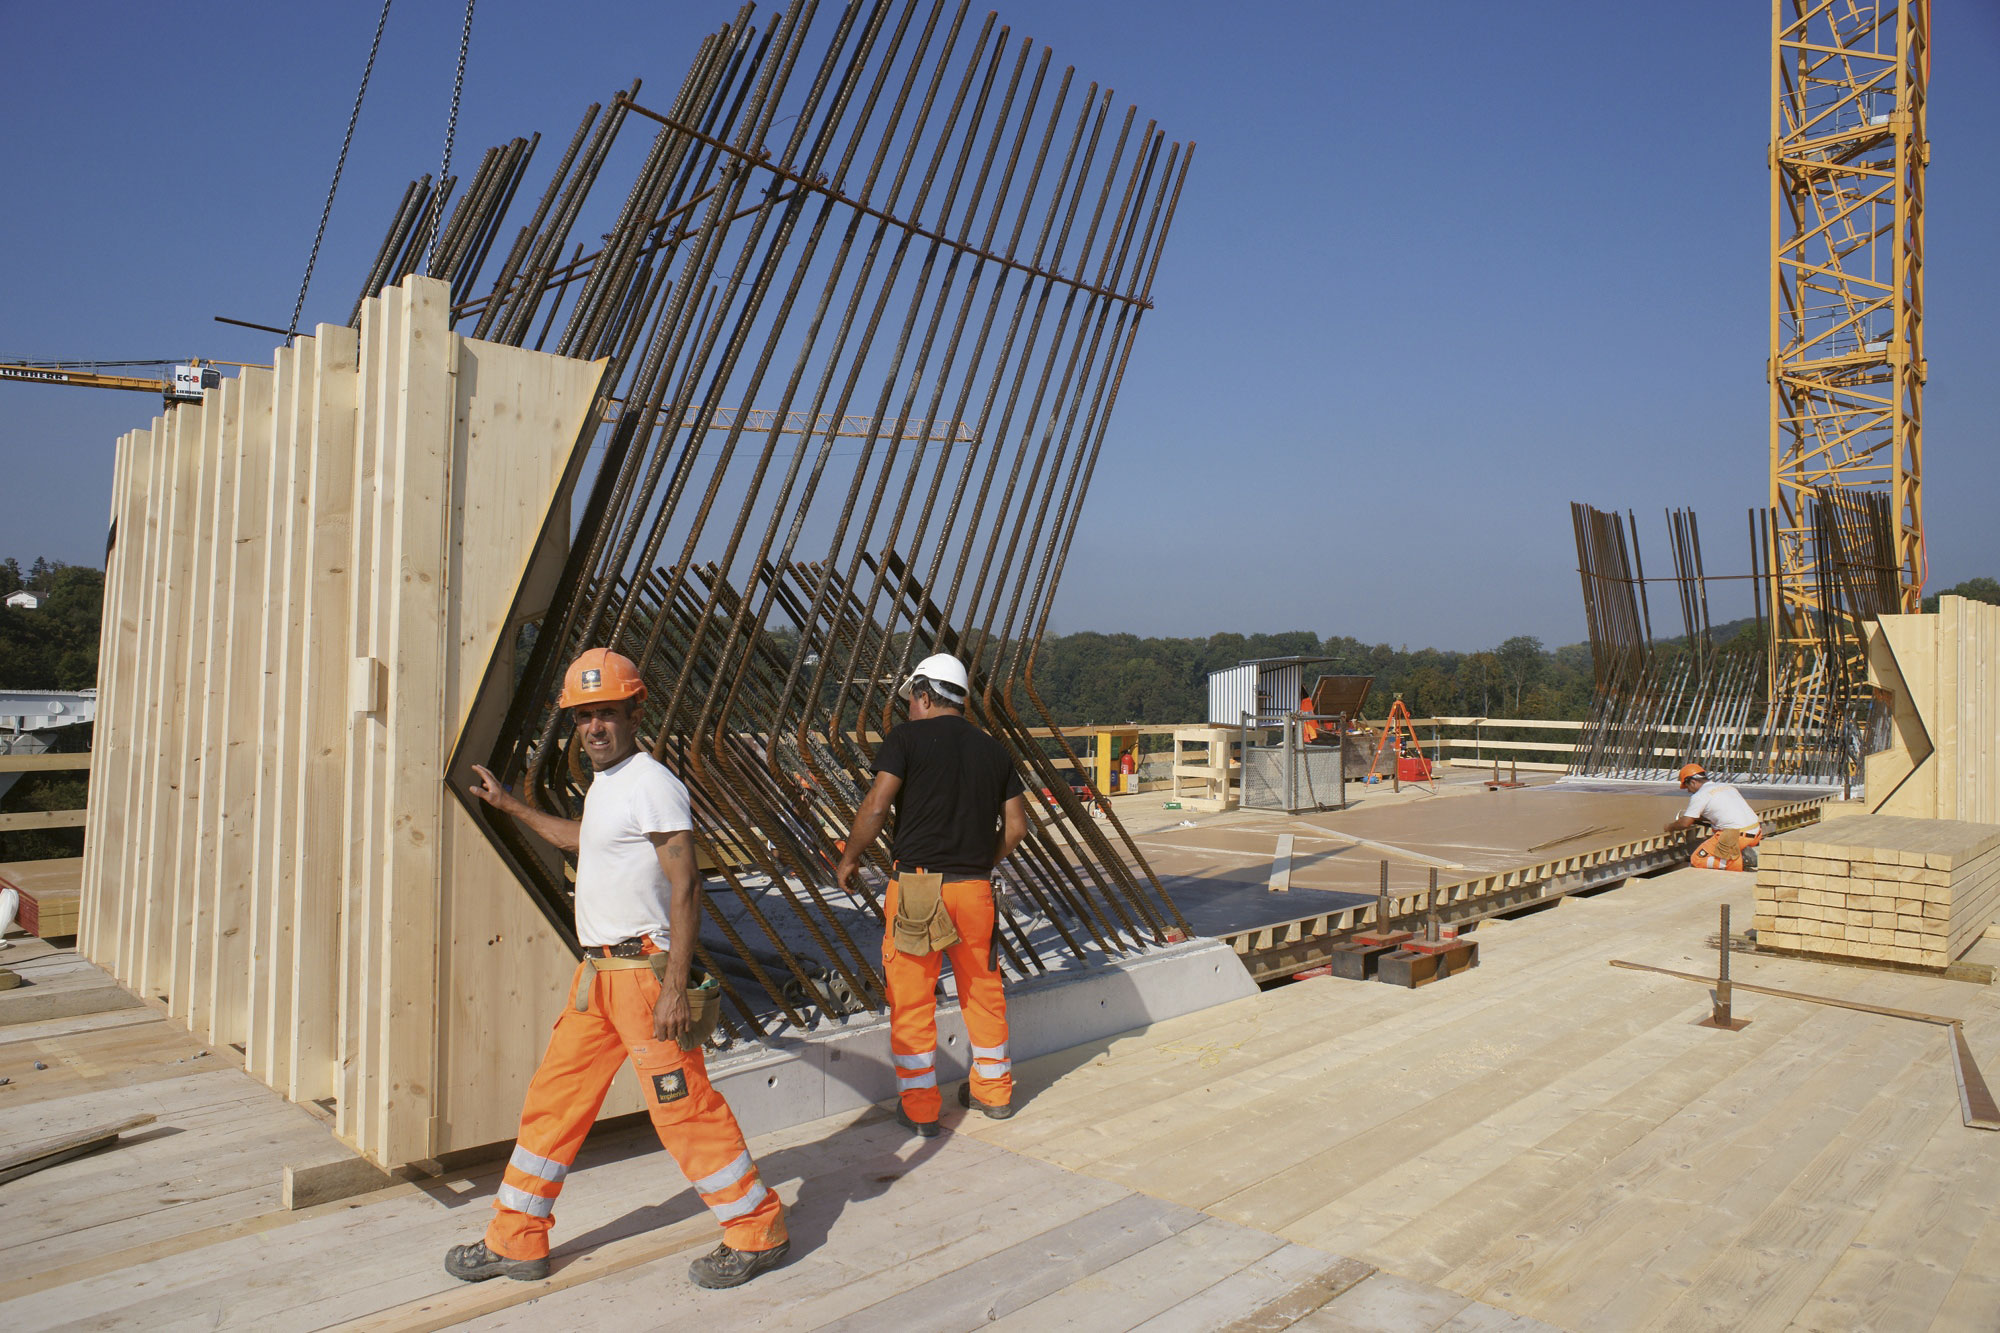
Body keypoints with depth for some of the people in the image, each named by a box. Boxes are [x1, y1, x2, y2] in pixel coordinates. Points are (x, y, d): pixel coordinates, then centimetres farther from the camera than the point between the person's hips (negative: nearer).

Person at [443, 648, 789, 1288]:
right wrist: (510, 806, 43)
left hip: (643, 971, -9)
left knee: (683, 1105, -3)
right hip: (598, 972, 9)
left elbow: (685, 890, -21)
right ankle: (516, 1241, 31)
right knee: (553, 1097, 15)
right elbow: (579, 837, 38)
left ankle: (758, 1231, 13)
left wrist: (675, 988, -25)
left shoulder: (653, 785, -15)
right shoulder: (604, 782, 14)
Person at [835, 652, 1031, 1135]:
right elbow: (1016, 825, 8)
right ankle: (993, 1090, 32)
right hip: (975, 887, 5)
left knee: (911, 999, 7)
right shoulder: (994, 749, 10)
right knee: (983, 989, 19)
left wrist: (849, 859, 0)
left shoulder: (907, 738, -4)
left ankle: (918, 1106, 15)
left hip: (917, 884, -4)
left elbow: (876, 806, -13)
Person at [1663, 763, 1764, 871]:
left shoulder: (1699, 796, -5)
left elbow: (1685, 823, -5)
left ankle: (1742, 861, -11)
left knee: (1697, 860, -2)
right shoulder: (1725, 786, 20)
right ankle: (1744, 852, 7)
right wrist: (1694, 817, 39)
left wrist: (1670, 827, 15)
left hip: (1735, 835, -8)